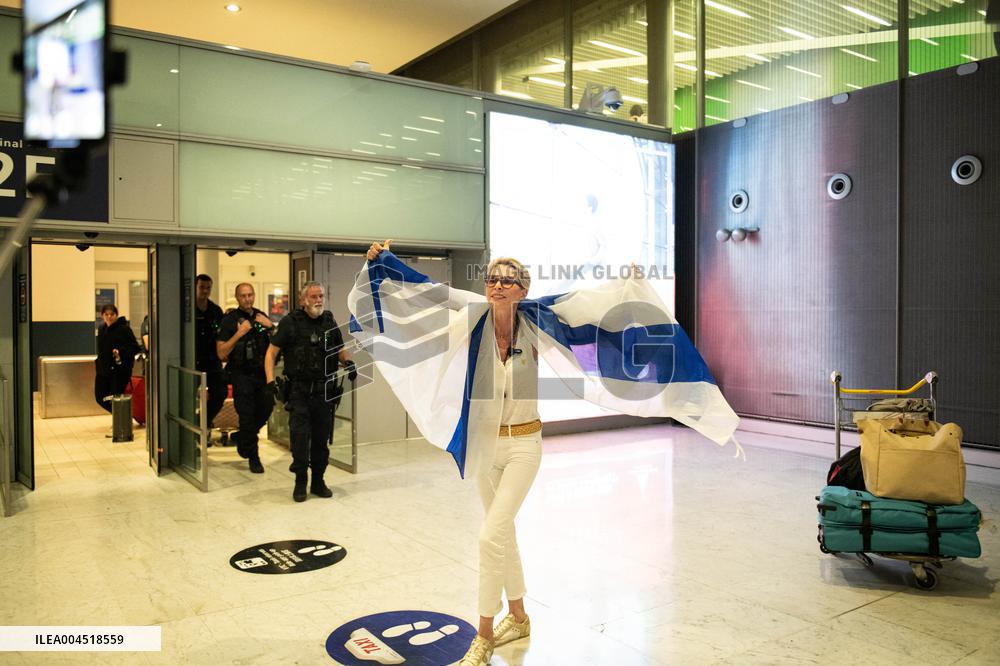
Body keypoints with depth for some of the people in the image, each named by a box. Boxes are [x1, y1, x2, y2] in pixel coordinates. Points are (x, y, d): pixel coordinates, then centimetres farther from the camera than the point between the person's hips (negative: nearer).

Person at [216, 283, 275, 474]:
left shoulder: (261, 317, 9)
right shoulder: (230, 320, -5)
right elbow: (221, 354, -10)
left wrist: (270, 326, -6)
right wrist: (239, 333, -19)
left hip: (262, 372, 4)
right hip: (242, 374, -4)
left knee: (266, 406, 5)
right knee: (247, 415, 1)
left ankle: (242, 438, 33)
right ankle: (253, 457, 16)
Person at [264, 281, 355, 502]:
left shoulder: (329, 321, 8)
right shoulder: (290, 322, -4)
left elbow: (340, 349, 20)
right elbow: (272, 352, -3)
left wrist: (348, 362, -1)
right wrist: (270, 380, -15)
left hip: (324, 389, 4)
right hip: (299, 390, -3)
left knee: (321, 437, 8)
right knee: (300, 435, -5)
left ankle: (318, 482, 21)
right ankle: (300, 483, 10)